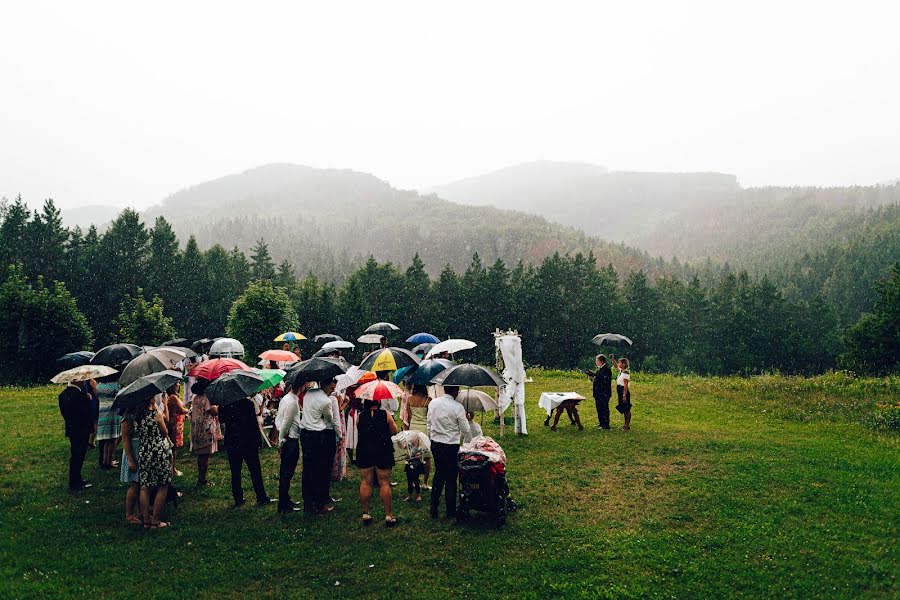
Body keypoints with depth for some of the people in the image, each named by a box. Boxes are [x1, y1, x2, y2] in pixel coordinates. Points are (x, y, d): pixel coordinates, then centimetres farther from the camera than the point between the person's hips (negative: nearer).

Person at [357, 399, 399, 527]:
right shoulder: (386, 415, -8)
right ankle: (389, 515, 6)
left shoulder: (360, 415, -3)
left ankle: (366, 514, 14)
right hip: (383, 452, -2)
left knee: (365, 483, 10)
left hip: (364, 453, 2)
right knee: (384, 483, 3)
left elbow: (359, 430, 9)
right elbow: (394, 431, 0)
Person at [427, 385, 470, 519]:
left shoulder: (433, 403, 0)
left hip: (435, 444, 5)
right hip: (451, 446, -5)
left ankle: (433, 510, 21)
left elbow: (429, 424, 8)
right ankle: (451, 511, 16)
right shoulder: (458, 407, -16)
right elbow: (465, 430, -9)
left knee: (438, 474, 18)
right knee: (451, 479, 7)